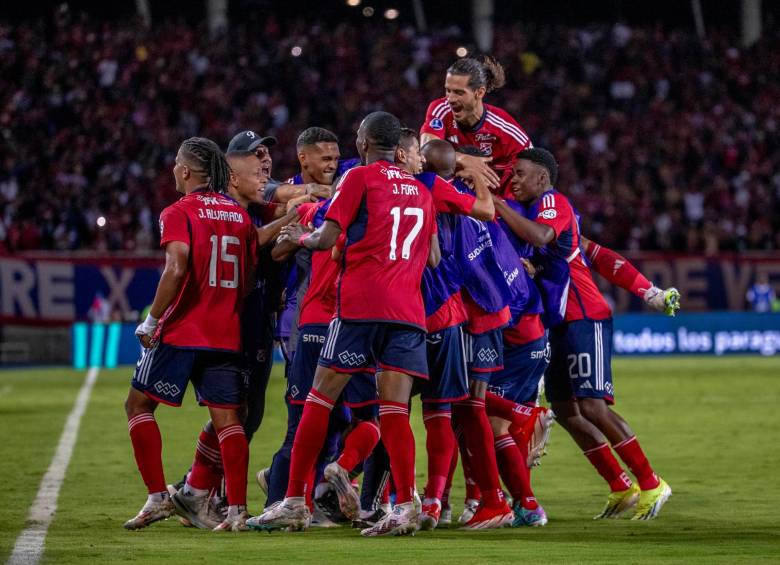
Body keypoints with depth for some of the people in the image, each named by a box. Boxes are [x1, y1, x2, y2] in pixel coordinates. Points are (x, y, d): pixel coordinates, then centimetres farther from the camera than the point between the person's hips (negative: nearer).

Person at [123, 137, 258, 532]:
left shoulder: (178, 213, -7)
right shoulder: (240, 215, 12)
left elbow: (176, 269, -19)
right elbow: (251, 275, 11)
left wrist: (151, 320, -13)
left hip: (181, 332, -5)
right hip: (227, 334, 5)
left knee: (139, 404, 8)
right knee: (226, 417, 4)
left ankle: (158, 497, 1)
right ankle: (237, 509, -5)